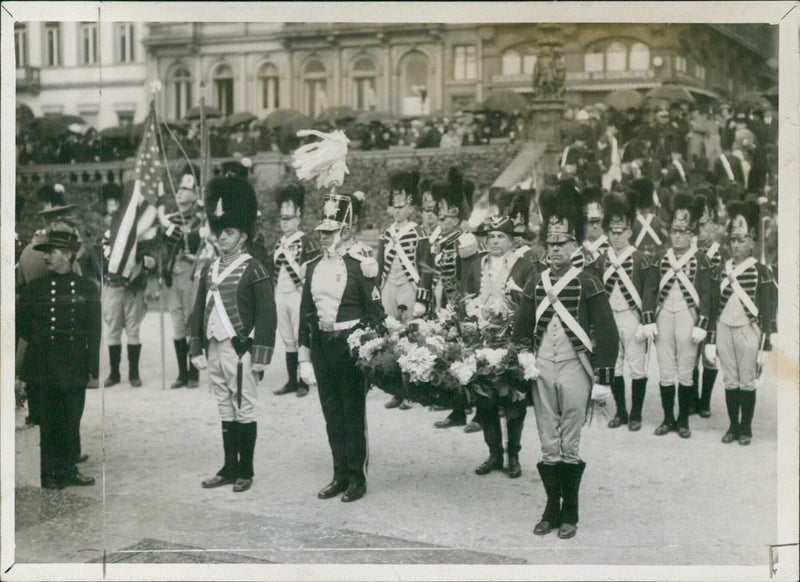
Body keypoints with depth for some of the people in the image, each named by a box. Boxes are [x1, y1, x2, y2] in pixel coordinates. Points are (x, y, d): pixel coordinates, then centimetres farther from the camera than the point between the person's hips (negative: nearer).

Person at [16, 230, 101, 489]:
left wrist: (93, 367, 2)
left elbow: (94, 333, 7)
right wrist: (21, 369, 4)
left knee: (72, 422, 5)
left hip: (75, 368, 1)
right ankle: (50, 475, 12)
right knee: (48, 423, 3)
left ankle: (68, 470, 18)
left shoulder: (87, 288, 5)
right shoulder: (35, 288, 4)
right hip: (43, 368, -1)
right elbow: (23, 332, 7)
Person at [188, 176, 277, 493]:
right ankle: (229, 468, 20)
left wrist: (261, 357, -13)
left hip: (240, 350, -6)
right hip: (215, 349, 6)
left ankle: (245, 471, 9)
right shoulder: (210, 270, 12)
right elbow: (198, 312, 16)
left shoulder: (253, 270, -6)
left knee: (244, 411, 1)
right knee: (225, 411, 12)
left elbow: (267, 315, -9)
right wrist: (197, 349, 10)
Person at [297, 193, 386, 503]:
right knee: (332, 415, 11)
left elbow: (375, 313, -7)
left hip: (350, 345, -5)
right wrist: (305, 357, 9)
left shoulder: (359, 266, -8)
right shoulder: (313, 267, 8)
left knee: (353, 415, 3)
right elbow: (305, 314, 11)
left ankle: (357, 477, 13)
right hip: (322, 346, 5)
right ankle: (340, 475, 21)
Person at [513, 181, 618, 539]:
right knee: (548, 446, 7)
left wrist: (603, 379, -9)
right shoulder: (534, 285, 9)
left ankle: (570, 513, 12)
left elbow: (607, 333, -4)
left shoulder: (587, 284, -2)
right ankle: (551, 509, 17)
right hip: (542, 370, 3)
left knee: (570, 446, 2)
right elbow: (520, 332, 14)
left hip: (574, 369, -3)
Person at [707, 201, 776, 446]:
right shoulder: (724, 269, 6)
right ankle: (733, 426, 17)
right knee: (730, 382, 8)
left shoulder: (760, 272, -6)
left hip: (747, 331, -4)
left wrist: (763, 345, -10)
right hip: (725, 329, 4)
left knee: (747, 382, 3)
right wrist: (712, 341, 9)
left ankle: (746, 428, 13)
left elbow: (766, 312, -7)